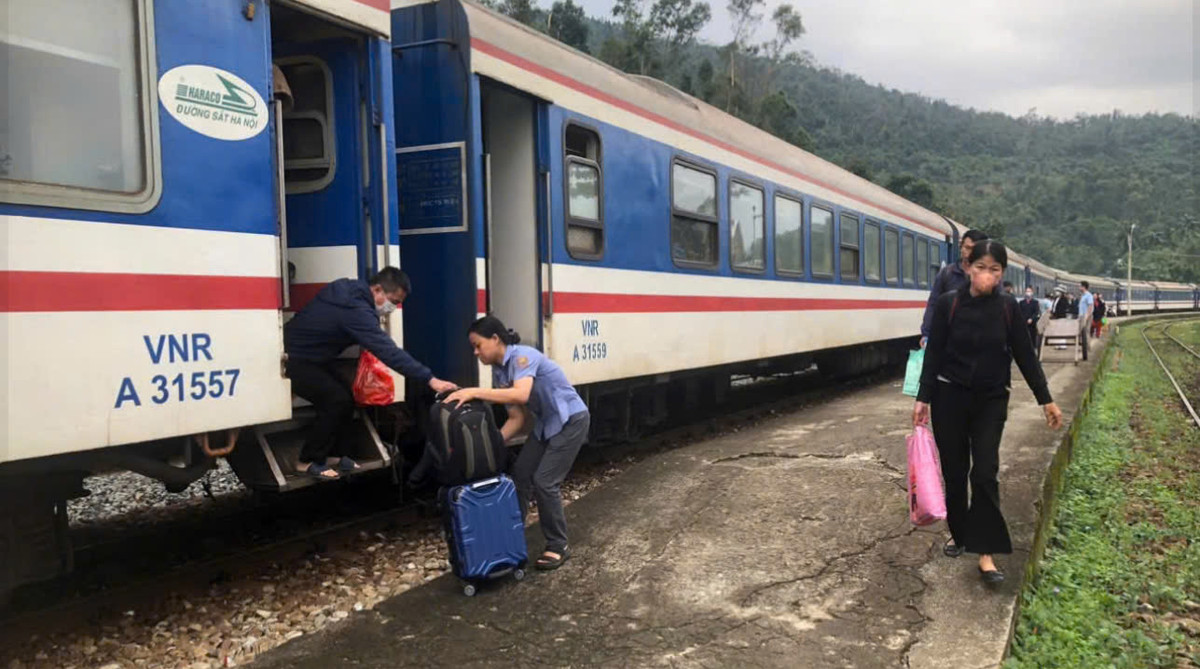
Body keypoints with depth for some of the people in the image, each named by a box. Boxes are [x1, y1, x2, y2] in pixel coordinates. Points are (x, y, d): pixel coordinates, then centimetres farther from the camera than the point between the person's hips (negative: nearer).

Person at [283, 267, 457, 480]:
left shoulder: (351, 290, 0)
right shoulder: (356, 310, -29)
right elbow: (388, 351, -36)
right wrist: (430, 379, -38)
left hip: (306, 356, 10)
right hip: (292, 358, -10)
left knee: (344, 397, 9)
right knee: (338, 400, -15)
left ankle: (325, 454, 18)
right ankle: (308, 461, -4)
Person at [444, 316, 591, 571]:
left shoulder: (523, 356, -23)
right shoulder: (499, 372, 1)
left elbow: (520, 395, -41)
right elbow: (517, 418, 1)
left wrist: (474, 392, -39)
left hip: (571, 420, -8)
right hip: (545, 423, 8)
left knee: (544, 481, -10)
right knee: (520, 474, 5)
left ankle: (559, 546, 5)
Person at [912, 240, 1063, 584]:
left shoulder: (1008, 307, -4)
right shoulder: (947, 304, -7)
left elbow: (1025, 355, 2)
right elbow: (934, 354, -4)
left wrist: (1046, 400, 4)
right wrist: (923, 399, -5)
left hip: (991, 401, 0)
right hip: (950, 397, 0)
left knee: (985, 474, -6)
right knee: (954, 471, 9)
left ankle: (985, 553, -5)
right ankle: (958, 533, 29)